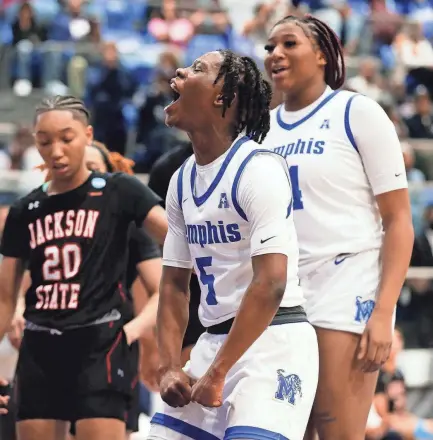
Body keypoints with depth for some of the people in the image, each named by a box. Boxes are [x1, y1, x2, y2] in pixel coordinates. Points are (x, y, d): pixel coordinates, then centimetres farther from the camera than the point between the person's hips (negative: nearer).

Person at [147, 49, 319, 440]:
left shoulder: (258, 169, -14)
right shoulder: (182, 180, 11)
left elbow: (270, 285, -22)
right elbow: (175, 283, 17)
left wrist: (216, 374, -20)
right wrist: (169, 366, 3)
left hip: (273, 340, -8)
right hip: (215, 340, 8)